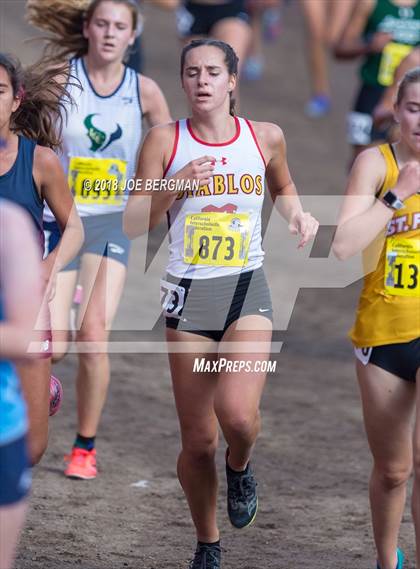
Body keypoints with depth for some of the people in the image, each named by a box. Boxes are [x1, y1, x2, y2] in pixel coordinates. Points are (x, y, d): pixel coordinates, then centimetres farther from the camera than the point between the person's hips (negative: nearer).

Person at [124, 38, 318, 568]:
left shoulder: (265, 137, 3)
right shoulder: (164, 140, -2)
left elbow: (283, 187, 24)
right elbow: (132, 225, -4)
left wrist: (298, 213, 4)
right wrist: (174, 188, -19)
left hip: (247, 291, 0)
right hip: (188, 294, 0)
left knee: (238, 414, -24)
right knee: (198, 440, 4)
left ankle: (240, 467, 12)